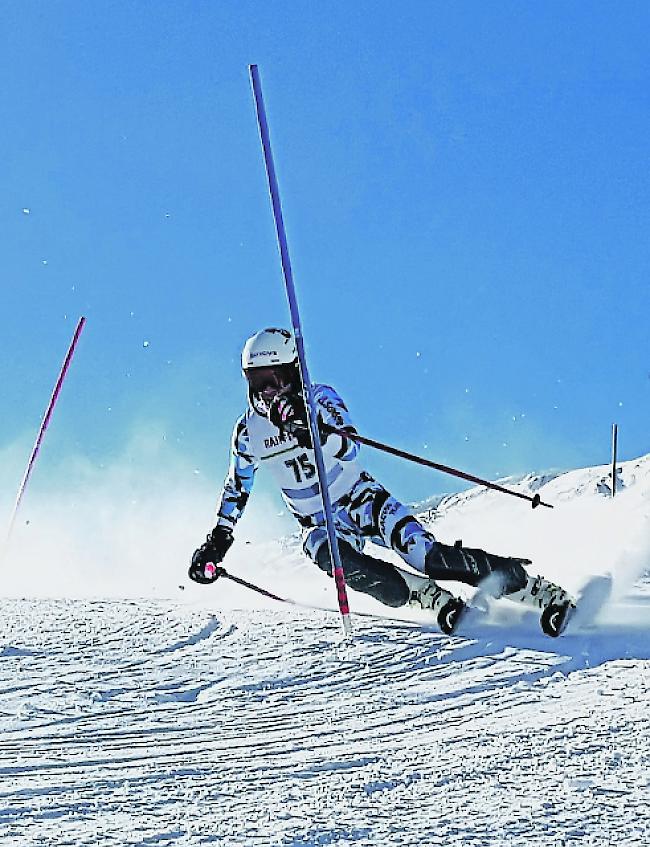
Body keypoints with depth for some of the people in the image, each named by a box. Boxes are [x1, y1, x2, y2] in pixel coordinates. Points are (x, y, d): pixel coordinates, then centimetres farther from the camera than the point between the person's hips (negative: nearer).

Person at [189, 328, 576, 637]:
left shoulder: (320, 397, -9)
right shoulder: (249, 431, 2)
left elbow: (351, 448, -24)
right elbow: (236, 489, 17)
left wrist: (316, 431, -43)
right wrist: (215, 544, 15)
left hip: (364, 501, -3)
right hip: (320, 525, 3)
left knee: (427, 555, -24)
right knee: (341, 563, -35)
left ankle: (543, 592, -21)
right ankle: (437, 601, -31)